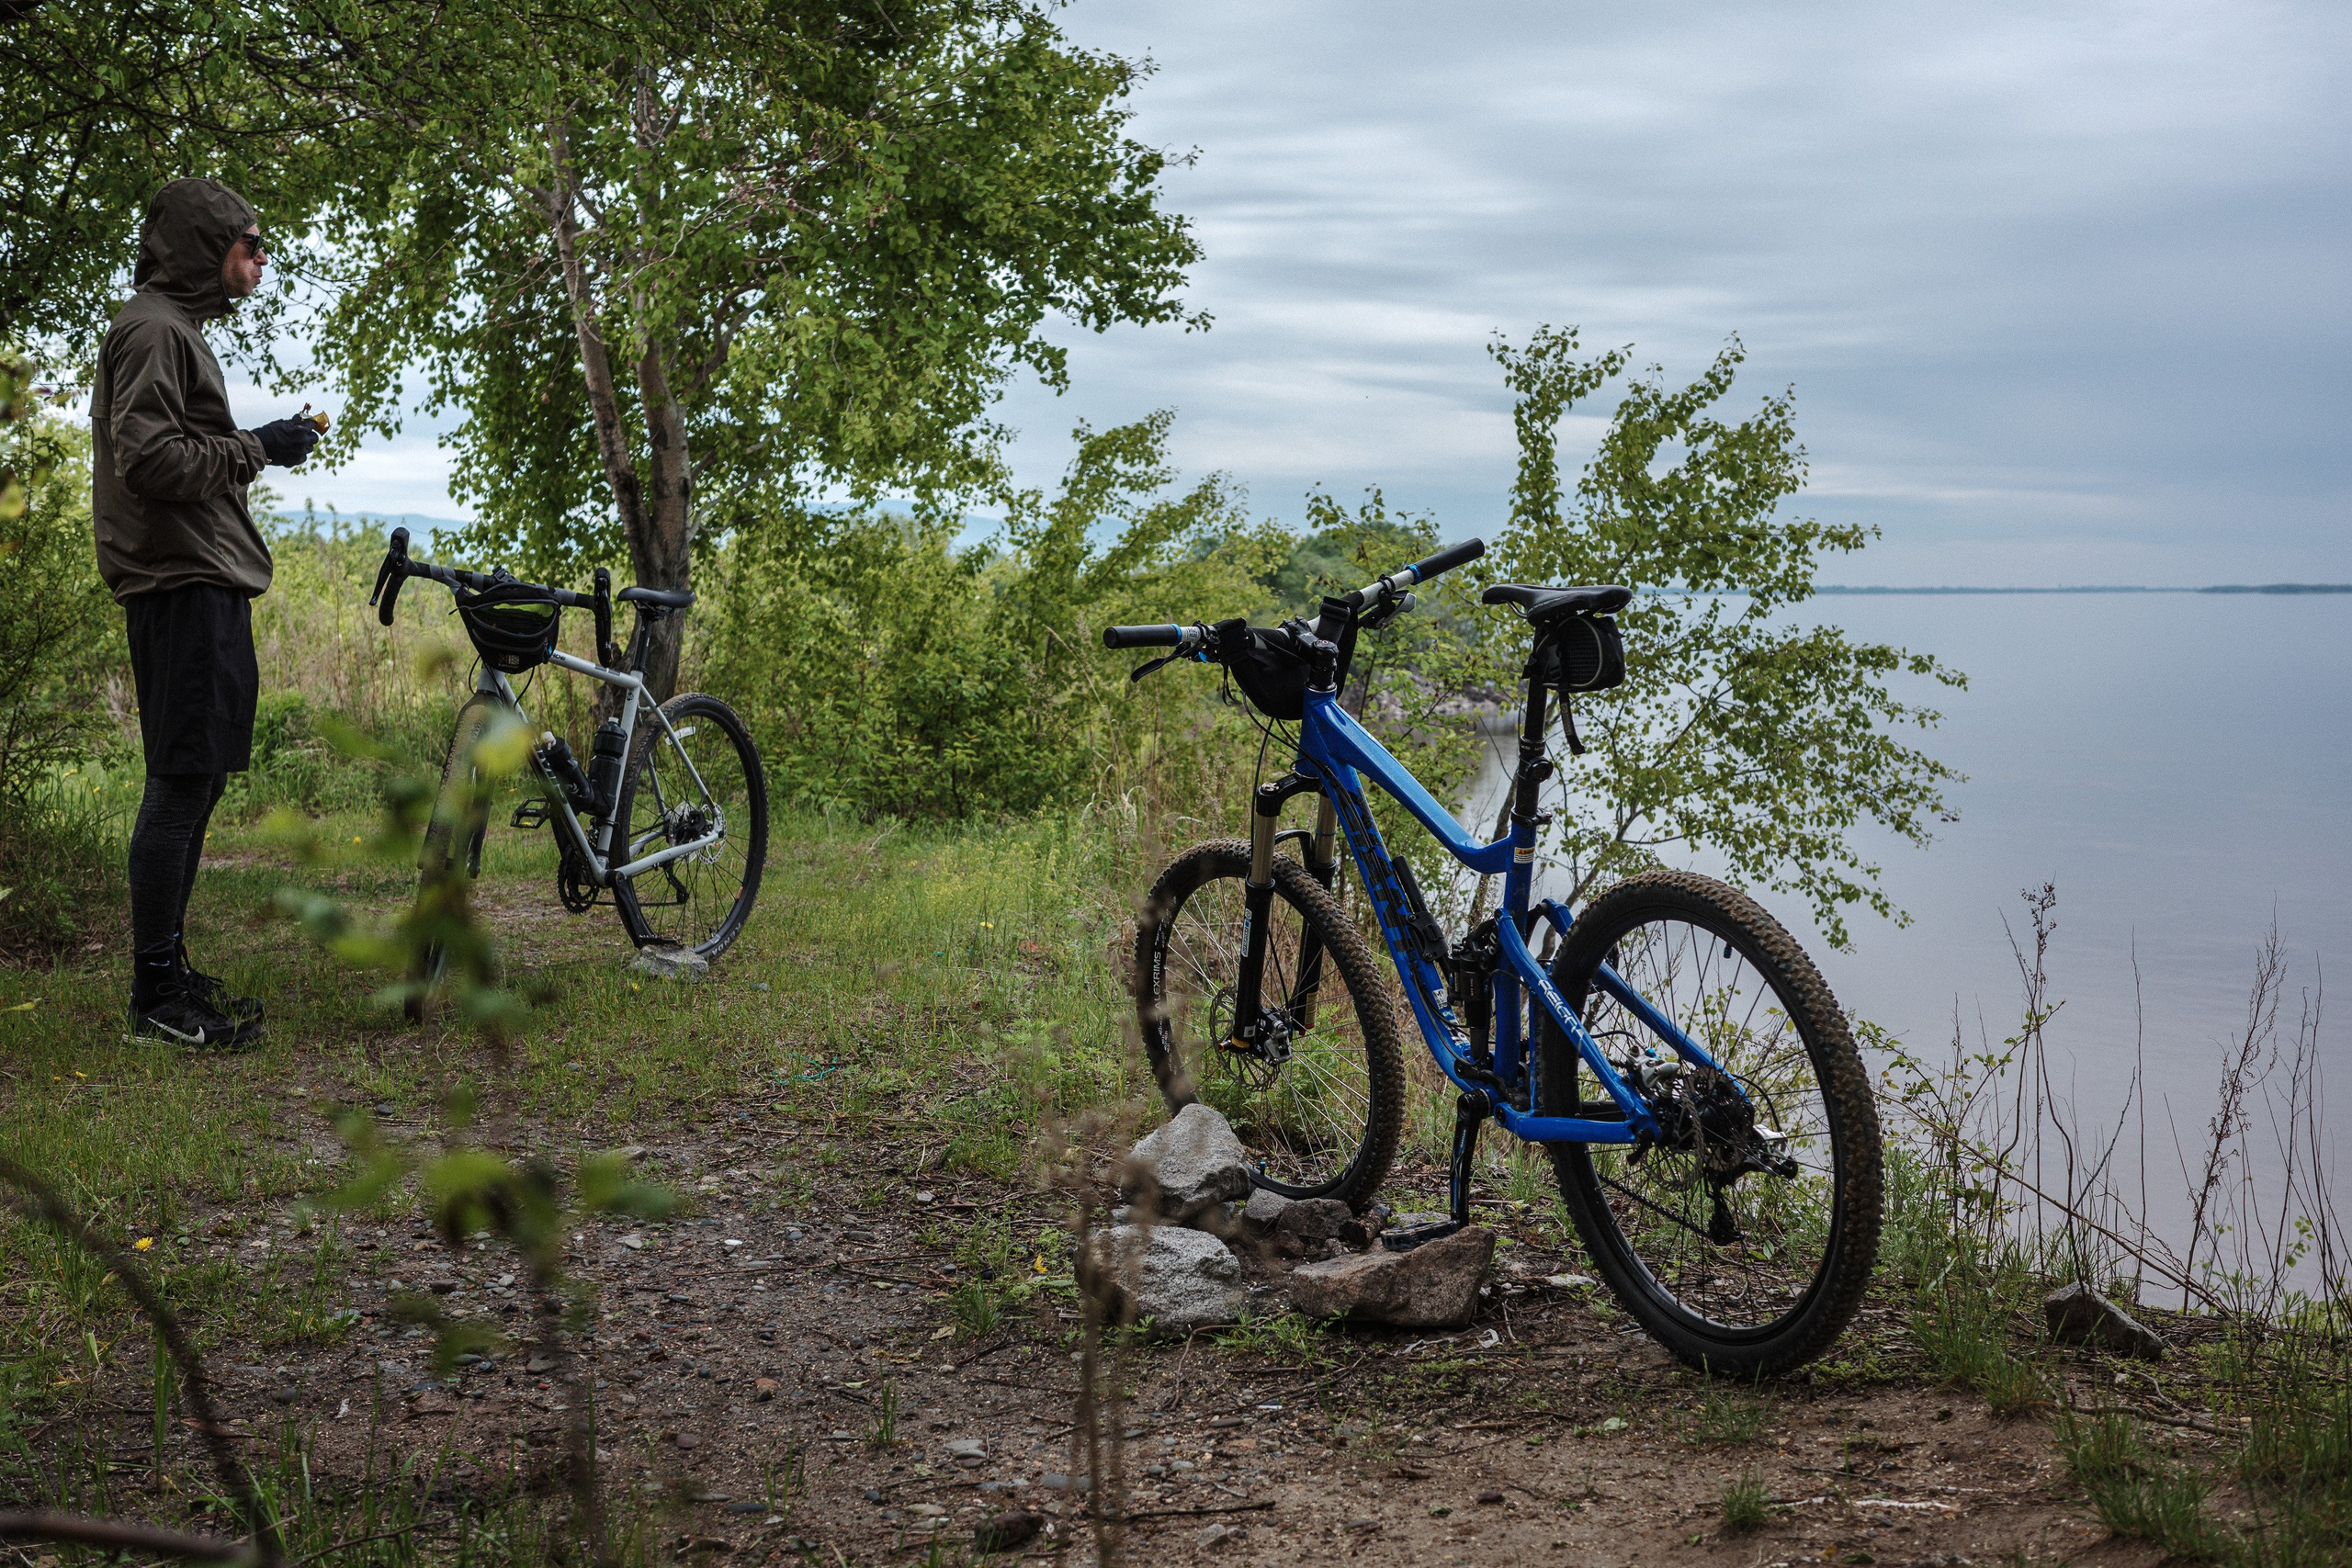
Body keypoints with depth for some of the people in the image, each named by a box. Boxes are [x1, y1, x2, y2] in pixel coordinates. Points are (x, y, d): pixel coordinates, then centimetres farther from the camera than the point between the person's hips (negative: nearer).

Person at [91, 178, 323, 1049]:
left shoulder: (178, 328, 24)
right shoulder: (154, 327, -8)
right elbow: (147, 456, -20)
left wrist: (258, 450, 11)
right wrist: (255, 448, -12)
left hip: (206, 590, 11)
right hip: (184, 585, -11)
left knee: (199, 781, 13)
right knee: (182, 783, -9)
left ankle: (170, 973, 20)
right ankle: (156, 994, -5)